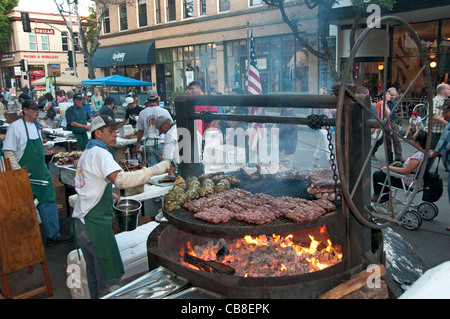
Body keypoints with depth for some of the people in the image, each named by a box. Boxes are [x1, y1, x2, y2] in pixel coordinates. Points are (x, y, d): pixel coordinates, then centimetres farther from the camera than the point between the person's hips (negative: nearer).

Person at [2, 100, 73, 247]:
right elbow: (9, 152, -14)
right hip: (26, 174, -6)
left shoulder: (37, 125, 9)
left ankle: (53, 235, 14)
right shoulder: (16, 127, -12)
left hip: (42, 172, 6)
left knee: (49, 201, 6)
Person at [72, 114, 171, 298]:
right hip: (95, 224, -10)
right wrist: (155, 170, -32)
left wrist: (108, 194, 17)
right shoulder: (99, 153, -16)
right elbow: (121, 179, -32)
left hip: (82, 222, 10)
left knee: (94, 271, 21)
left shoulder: (87, 153, 16)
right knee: (110, 274, 0)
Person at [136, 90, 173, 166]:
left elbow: (140, 130, 12)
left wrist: (138, 143, 25)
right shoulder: (164, 111, -5)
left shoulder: (142, 113, 3)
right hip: (162, 143, -3)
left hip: (149, 144, 3)